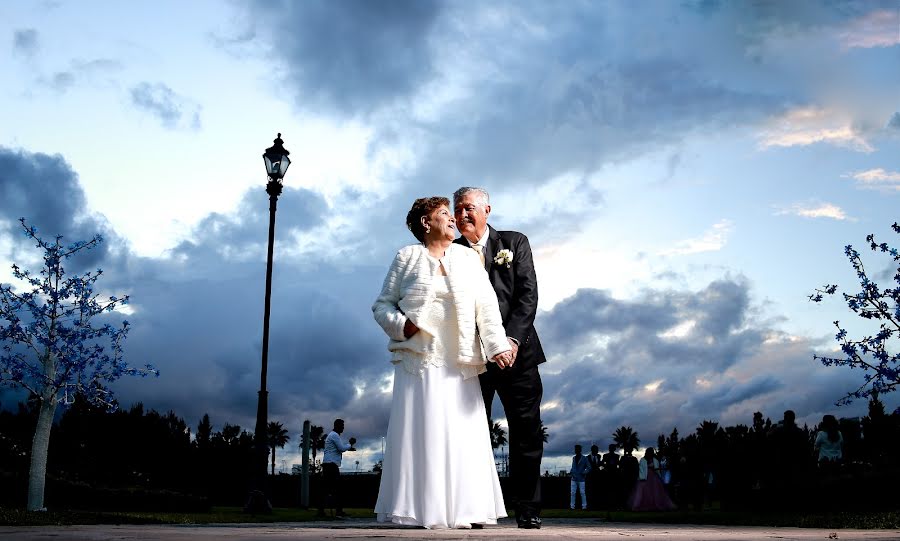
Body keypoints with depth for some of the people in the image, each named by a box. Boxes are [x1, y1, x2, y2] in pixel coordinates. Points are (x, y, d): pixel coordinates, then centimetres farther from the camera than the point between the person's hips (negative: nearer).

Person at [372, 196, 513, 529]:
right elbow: (382, 305, 8)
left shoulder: (468, 258, 15)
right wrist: (401, 325, -11)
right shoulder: (406, 258, 9)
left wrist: (498, 345, -7)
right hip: (418, 359, -2)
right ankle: (421, 511, 0)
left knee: (463, 433, -1)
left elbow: (486, 306, 5)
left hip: (460, 364, 2)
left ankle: (465, 510, 3)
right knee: (420, 431, -5)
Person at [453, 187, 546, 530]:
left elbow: (528, 294, -1)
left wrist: (513, 339, -15)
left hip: (515, 351, 0)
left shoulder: (515, 243, 8)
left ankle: (527, 510, 6)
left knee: (526, 431, 0)